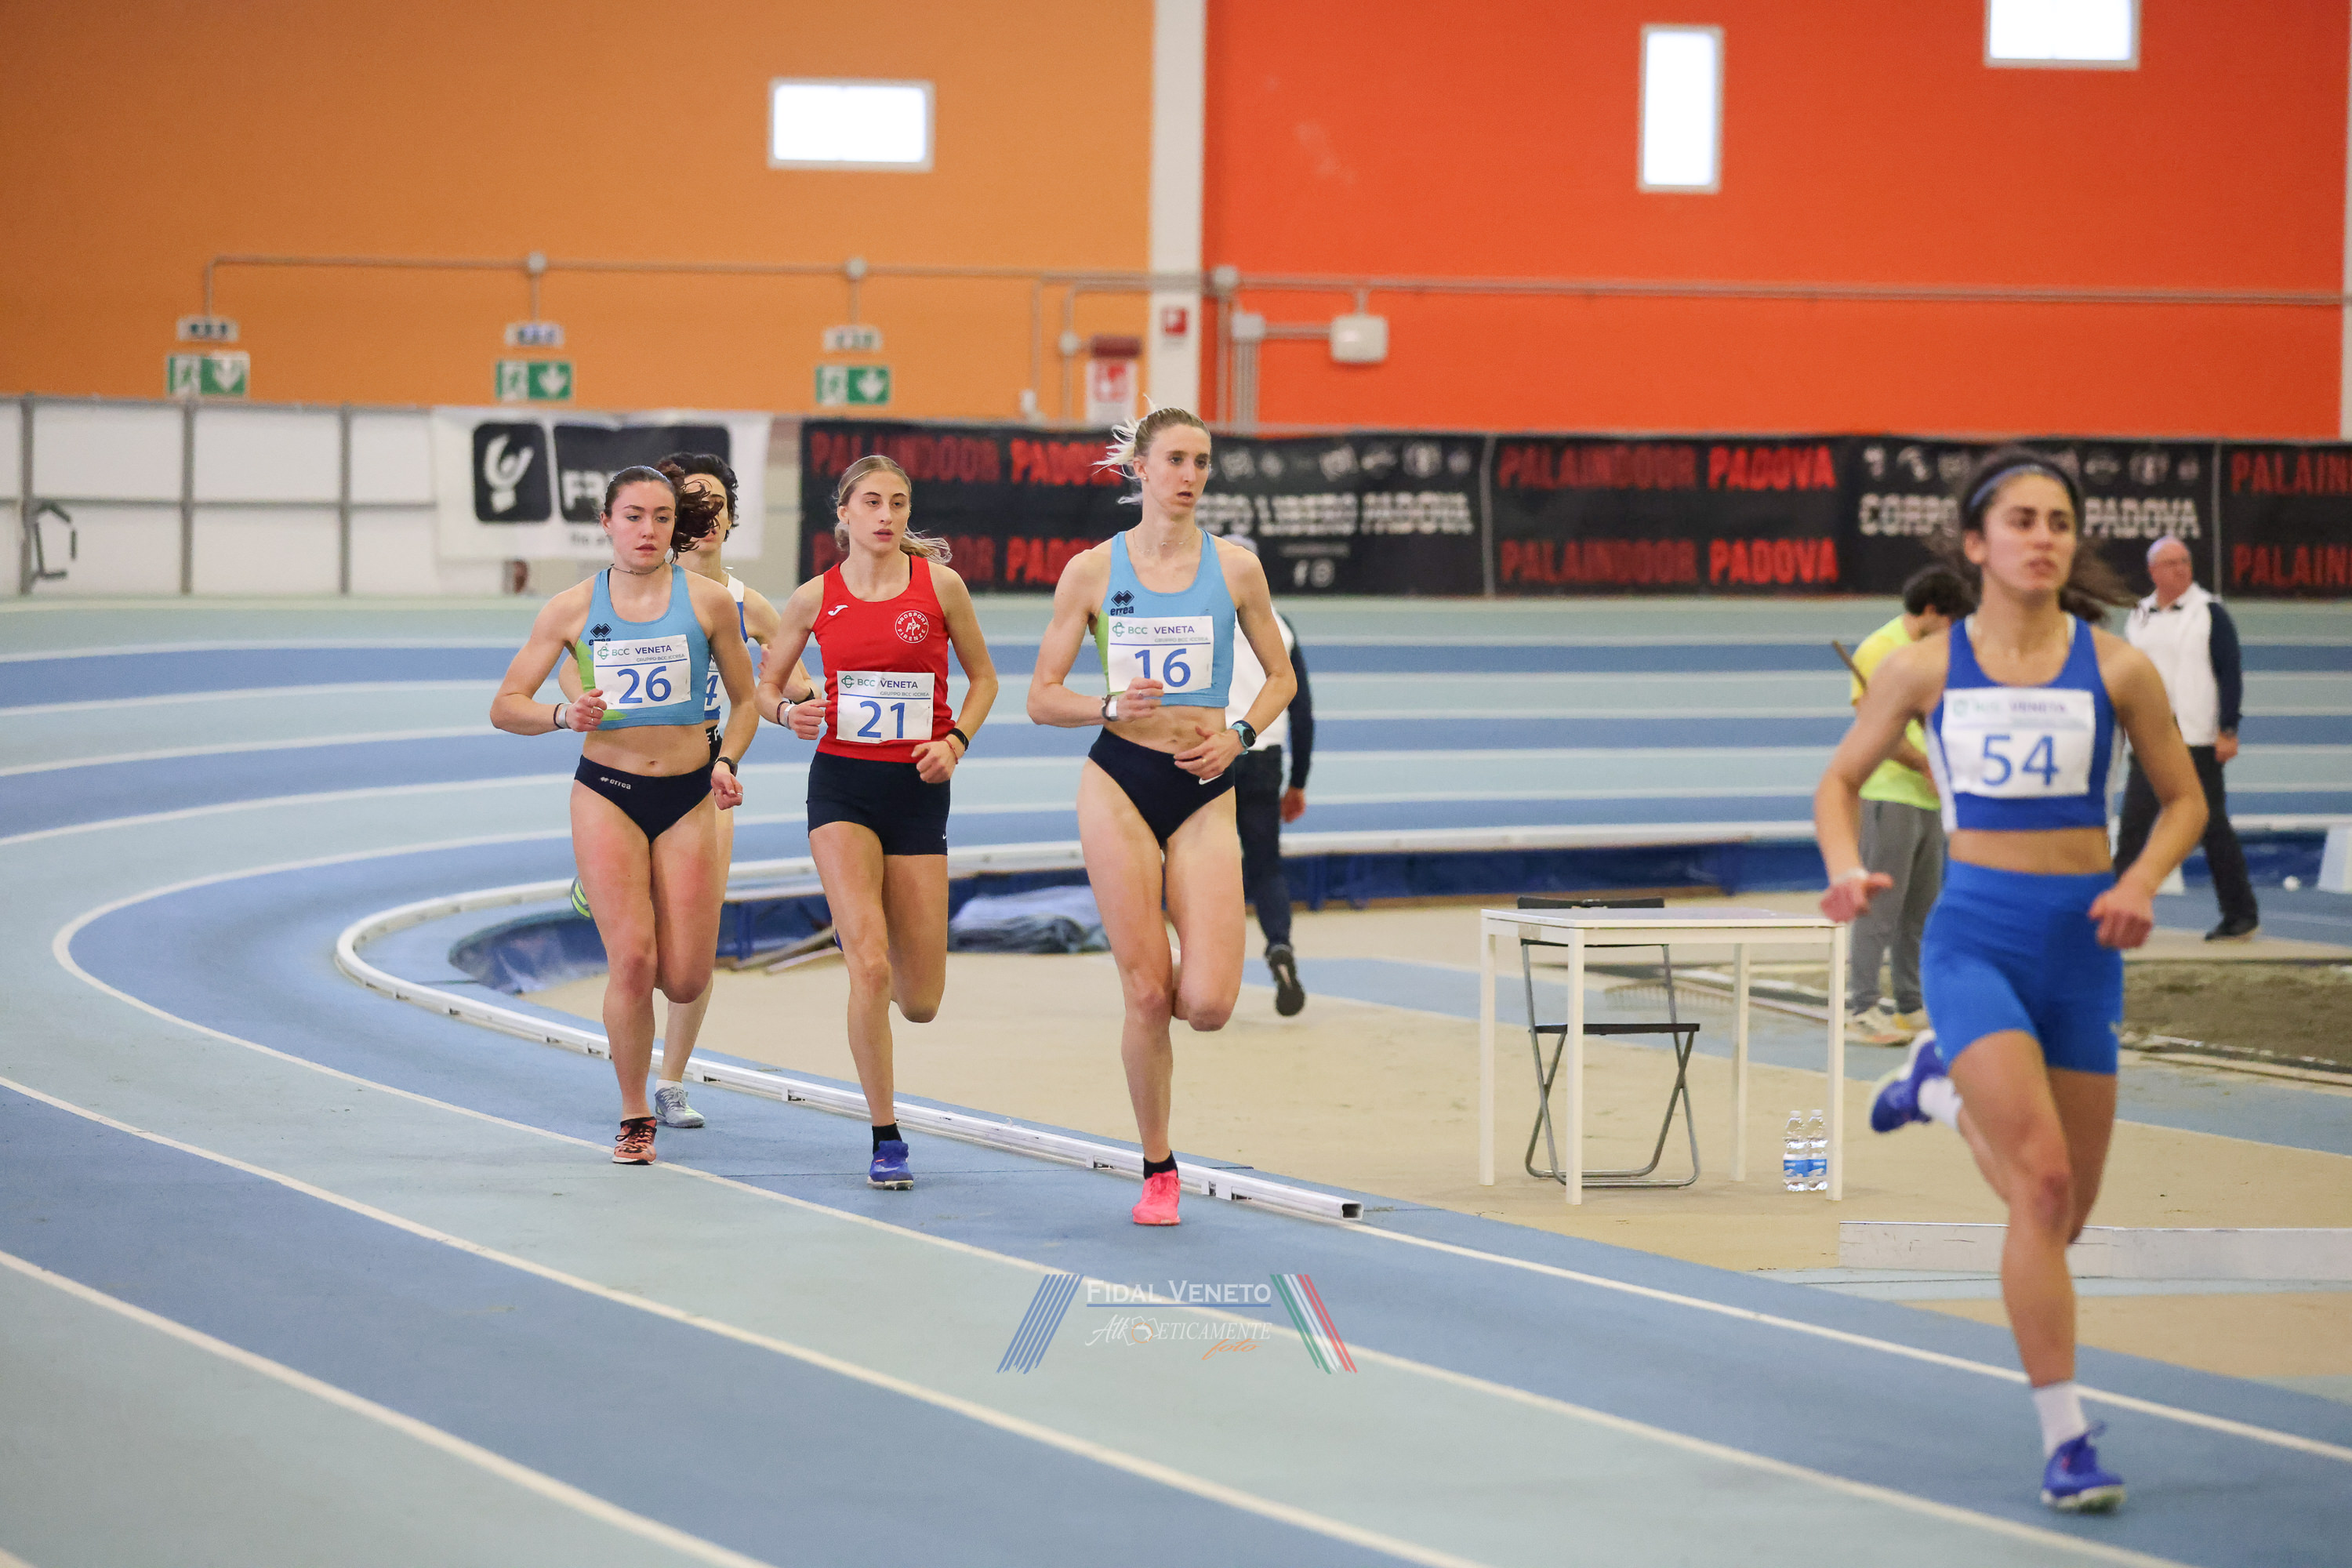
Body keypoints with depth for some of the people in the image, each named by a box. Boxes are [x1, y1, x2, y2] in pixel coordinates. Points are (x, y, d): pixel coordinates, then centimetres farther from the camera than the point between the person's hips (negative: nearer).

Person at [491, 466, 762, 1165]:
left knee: (685, 982, -5)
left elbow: (746, 698, 12)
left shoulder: (707, 601, 1)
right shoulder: (574, 608, 0)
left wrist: (726, 763, -4)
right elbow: (505, 707, 4)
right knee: (633, 961, -15)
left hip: (688, 797, 1)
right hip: (606, 792, -1)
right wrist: (563, 714, -16)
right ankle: (634, 1119, 3)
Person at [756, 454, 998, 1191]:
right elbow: (767, 683, 13)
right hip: (842, 783, -1)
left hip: (917, 791, 1)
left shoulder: (939, 585, 0)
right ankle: (885, 1138, -6)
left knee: (920, 1002, 2)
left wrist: (955, 741, -6)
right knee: (869, 965, -17)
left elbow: (982, 676, 11)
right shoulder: (815, 598, 1)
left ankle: (884, 989, 42)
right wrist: (787, 711, -10)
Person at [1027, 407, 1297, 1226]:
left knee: (1207, 1004, -12)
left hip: (1205, 791, 1)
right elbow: (1042, 697, 4)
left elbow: (1281, 676, 14)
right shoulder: (1093, 571, 1)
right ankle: (1157, 1169, 13)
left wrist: (1239, 733, -5)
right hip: (1119, 782, -1)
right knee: (1145, 992, -3)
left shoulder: (1236, 568, 3)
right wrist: (1112, 705, -15)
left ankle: (1157, 995, 26)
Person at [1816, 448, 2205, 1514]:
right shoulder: (1926, 669, -1)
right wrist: (1847, 870, -9)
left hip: (2082, 944, 3)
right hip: (1976, 936, -3)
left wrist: (2140, 885, -9)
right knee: (2043, 1181, -19)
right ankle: (2065, 1440, -13)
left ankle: (1943, 1087, 43)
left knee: (2063, 1209, 12)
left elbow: (2183, 801, 9)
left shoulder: (2115, 669, -1)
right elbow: (1841, 781, 10)